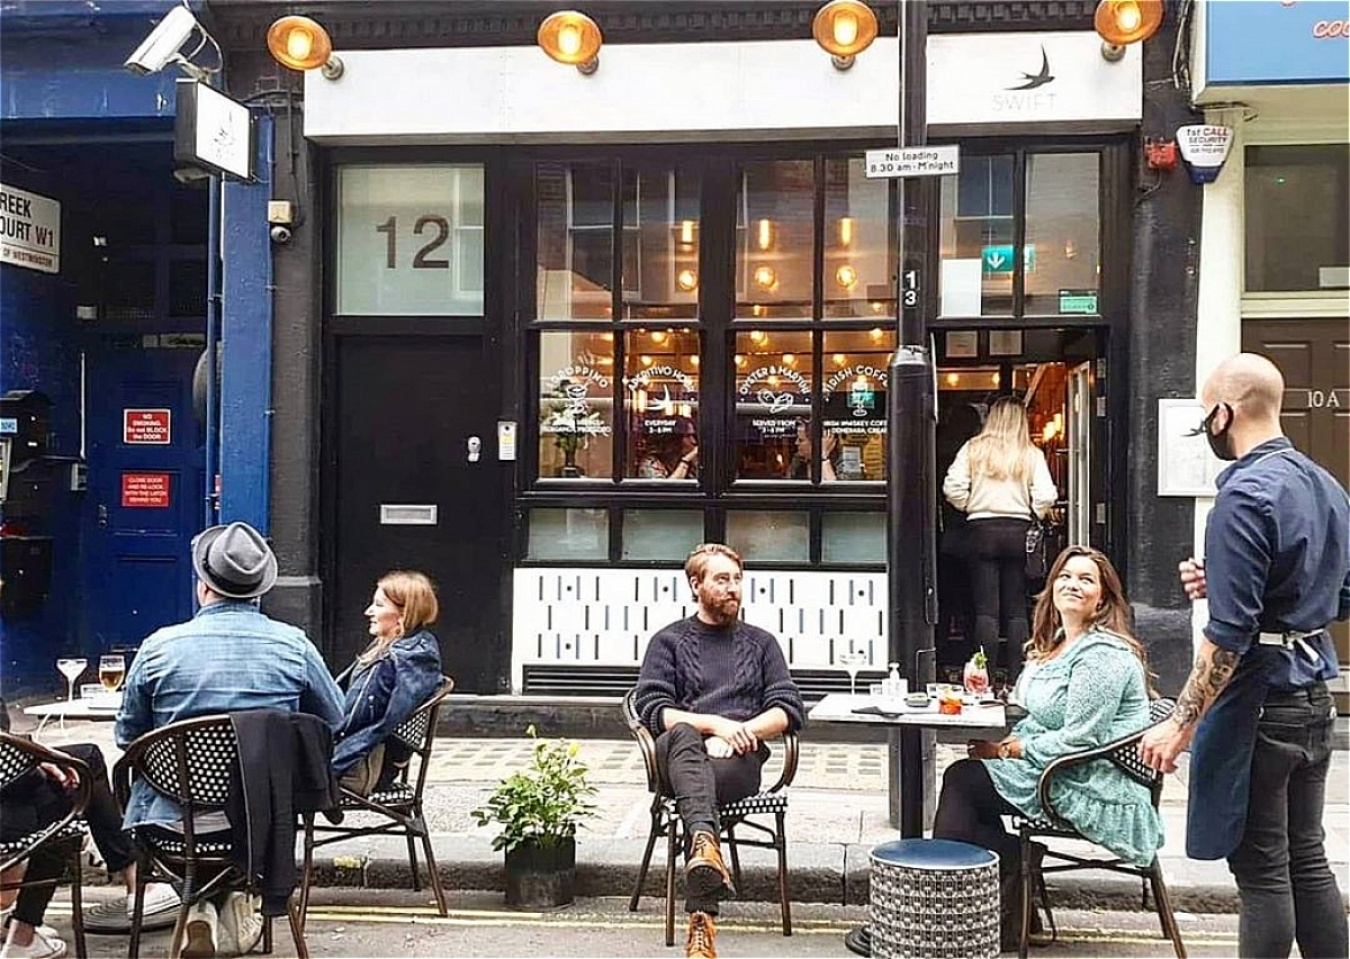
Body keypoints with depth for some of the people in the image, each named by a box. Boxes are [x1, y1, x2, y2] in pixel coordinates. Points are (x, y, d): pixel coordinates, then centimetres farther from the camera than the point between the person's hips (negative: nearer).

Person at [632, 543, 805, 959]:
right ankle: (706, 842, -67)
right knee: (682, 737, -39)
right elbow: (651, 709, 4)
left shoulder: (761, 643, 25)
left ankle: (701, 922, -47)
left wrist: (740, 731, -6)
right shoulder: (669, 640, 19)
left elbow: (790, 710, 12)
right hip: (681, 751, 0)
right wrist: (715, 723, -11)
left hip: (739, 757, 1)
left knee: (695, 787, -36)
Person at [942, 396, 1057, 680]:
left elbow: (953, 488, -7)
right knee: (1017, 610, 7)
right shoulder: (1032, 455, 3)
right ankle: (1017, 680, 6)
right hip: (1018, 530, 1)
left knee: (985, 610, -1)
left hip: (981, 529, -1)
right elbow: (1046, 496, -7)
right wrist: (1032, 514, 12)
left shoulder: (973, 449, 2)